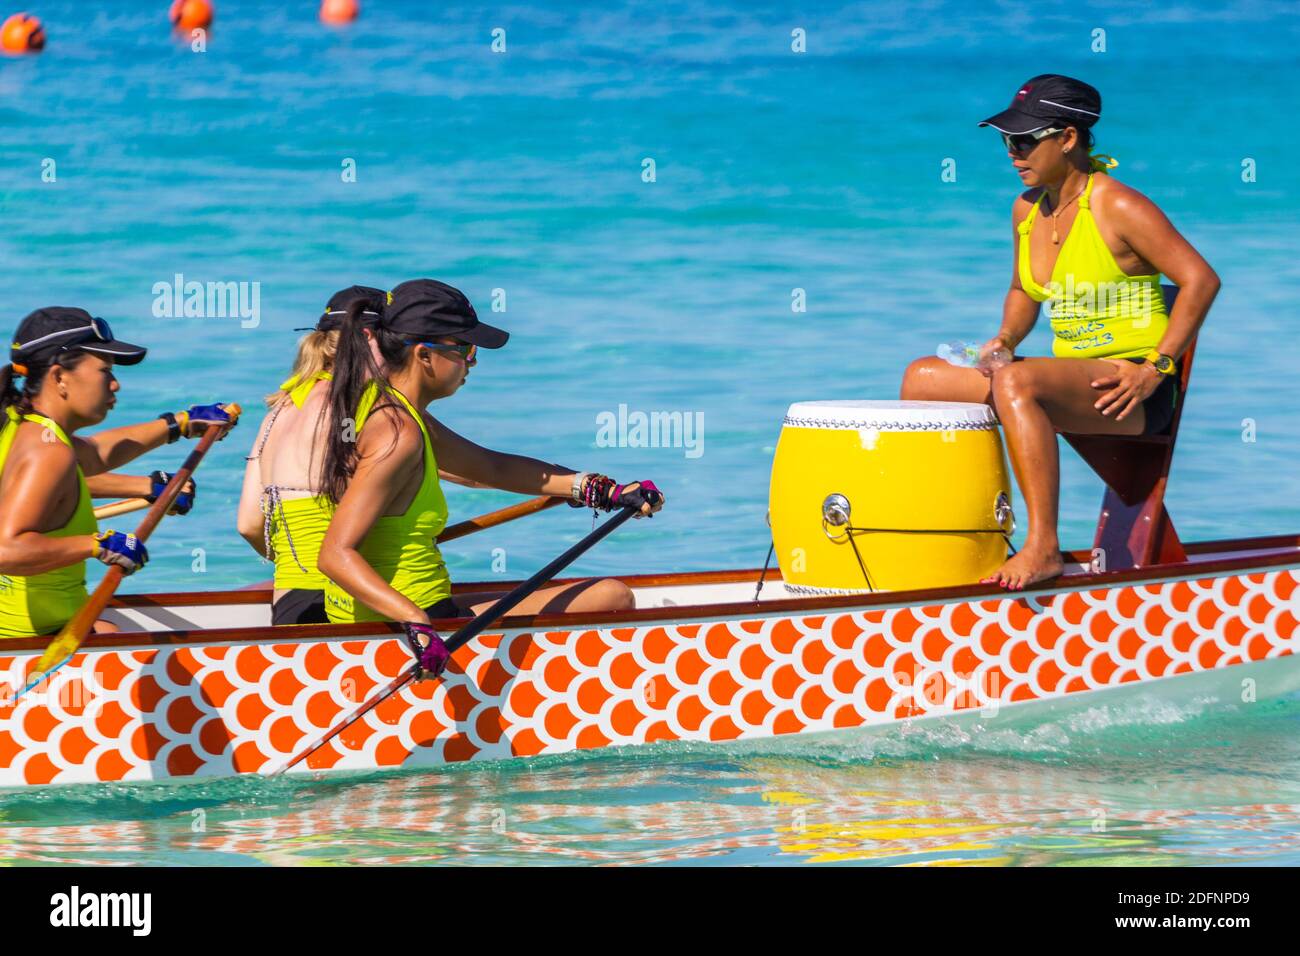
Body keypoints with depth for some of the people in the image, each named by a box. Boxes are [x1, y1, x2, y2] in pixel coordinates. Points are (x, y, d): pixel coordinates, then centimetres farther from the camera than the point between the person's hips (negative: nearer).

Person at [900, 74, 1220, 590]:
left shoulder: (1118, 208, -13)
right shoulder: (1028, 209, 9)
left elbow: (1201, 280, -16)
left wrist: (1154, 369, -20)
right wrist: (1004, 340, 4)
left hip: (1132, 389, -8)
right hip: (1072, 381, 8)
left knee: (1015, 382, -36)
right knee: (922, 377, 3)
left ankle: (1043, 546, -35)